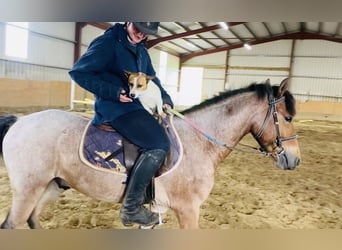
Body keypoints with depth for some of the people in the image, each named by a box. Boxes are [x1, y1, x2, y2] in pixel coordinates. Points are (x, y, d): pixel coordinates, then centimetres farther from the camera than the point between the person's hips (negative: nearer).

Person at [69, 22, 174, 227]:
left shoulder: (141, 50, 15)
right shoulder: (107, 43, -10)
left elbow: (152, 79, 22)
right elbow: (79, 72, -14)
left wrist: (165, 99, 4)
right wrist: (113, 92, -22)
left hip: (137, 105, 10)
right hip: (115, 107, -10)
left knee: (167, 131, 17)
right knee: (159, 145, -23)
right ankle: (131, 208, -13)